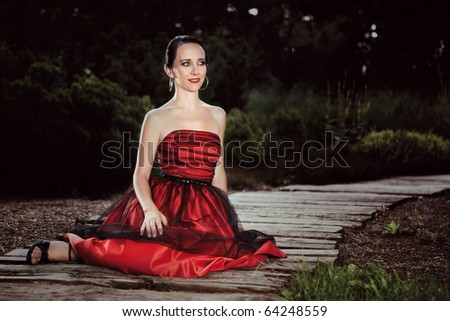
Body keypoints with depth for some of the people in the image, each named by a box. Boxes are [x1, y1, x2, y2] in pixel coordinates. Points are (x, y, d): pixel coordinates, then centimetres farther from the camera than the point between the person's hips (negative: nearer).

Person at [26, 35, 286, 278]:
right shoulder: (157, 118, 3)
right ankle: (74, 248, -16)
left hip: (205, 210, 7)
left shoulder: (218, 116, 15)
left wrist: (229, 218, 22)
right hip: (165, 206, -7)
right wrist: (150, 210, -20)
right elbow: (141, 174, -1)